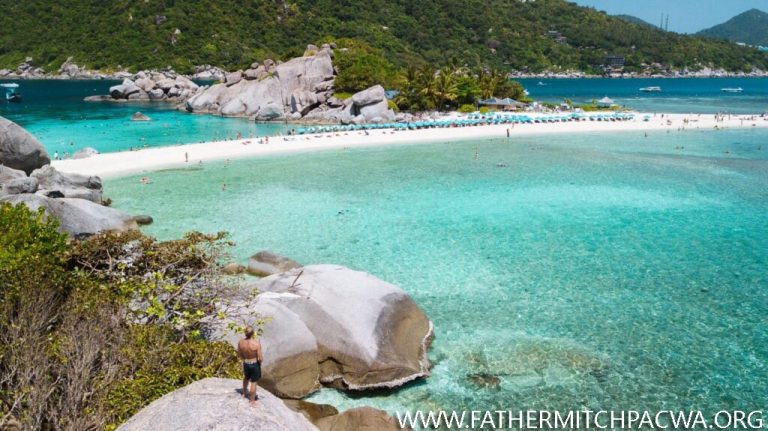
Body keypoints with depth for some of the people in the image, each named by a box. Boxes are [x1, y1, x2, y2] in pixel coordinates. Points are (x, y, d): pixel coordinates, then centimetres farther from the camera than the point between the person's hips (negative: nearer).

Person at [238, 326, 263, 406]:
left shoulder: (241, 342, -17)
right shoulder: (257, 343, -30)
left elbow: (239, 354, -1)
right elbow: (261, 358, -23)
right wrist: (260, 361, 0)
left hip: (246, 363, 4)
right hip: (255, 364, -4)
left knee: (246, 378, 32)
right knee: (253, 382, 15)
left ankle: (244, 393, 56)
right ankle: (252, 401, 31)